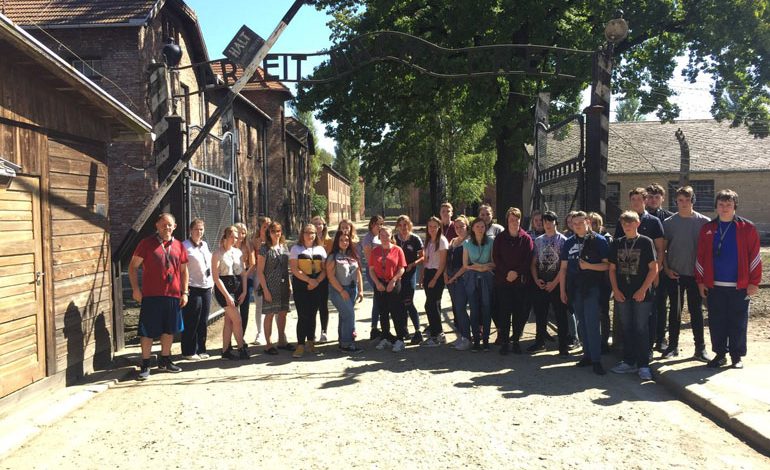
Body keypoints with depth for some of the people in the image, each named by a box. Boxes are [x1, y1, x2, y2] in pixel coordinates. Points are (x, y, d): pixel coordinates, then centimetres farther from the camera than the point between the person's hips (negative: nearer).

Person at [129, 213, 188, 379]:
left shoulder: (179, 246, 8)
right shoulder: (147, 243, -2)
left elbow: (184, 270, 14)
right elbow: (133, 266, -1)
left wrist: (185, 292, 7)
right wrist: (135, 288, -9)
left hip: (173, 295, 4)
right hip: (151, 295, -4)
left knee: (169, 329, 13)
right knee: (147, 331, 0)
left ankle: (164, 360, 28)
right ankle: (145, 365, 11)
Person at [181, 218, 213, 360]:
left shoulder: (204, 245, 14)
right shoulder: (185, 246, -8)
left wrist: (211, 283, 16)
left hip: (206, 288, 7)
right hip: (193, 289, -7)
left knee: (203, 322, 11)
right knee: (191, 323, 0)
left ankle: (201, 350, 21)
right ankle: (189, 352, 10)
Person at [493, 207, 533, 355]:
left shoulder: (526, 238, 3)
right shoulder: (500, 238, 6)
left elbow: (528, 259, -2)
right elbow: (495, 257, 1)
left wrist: (516, 272, -12)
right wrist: (507, 272, -10)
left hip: (521, 280, 0)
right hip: (503, 280, 0)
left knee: (520, 312, 2)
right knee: (504, 312, 1)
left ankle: (516, 341, 13)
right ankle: (505, 341, 8)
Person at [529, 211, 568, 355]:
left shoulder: (562, 240, -3)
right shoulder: (538, 241, 10)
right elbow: (534, 263, 11)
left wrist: (554, 283, -13)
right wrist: (536, 279, -3)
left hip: (556, 283, -4)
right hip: (540, 284, 4)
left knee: (560, 315, 1)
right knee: (540, 314, 11)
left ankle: (563, 346, 7)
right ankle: (540, 342, 23)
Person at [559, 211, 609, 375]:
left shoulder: (599, 241, -3)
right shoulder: (569, 243, 11)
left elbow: (607, 265, -7)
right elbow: (563, 268, 12)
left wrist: (588, 266, -19)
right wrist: (562, 291, 9)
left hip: (592, 288, -5)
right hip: (574, 288, 5)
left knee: (592, 324, -9)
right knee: (582, 323, 12)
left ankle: (596, 360, -5)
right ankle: (587, 355, 22)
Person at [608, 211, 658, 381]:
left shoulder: (646, 242, -3)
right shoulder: (617, 243, 8)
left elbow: (654, 268, -6)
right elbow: (612, 268, 10)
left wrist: (643, 290, -12)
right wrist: (615, 290, 0)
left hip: (642, 295, -4)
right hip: (622, 295, 4)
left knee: (641, 329, -2)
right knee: (626, 329, 11)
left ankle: (643, 365, 5)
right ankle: (629, 362, 20)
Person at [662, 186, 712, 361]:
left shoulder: (704, 222, 1)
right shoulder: (668, 223, 2)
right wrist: (666, 269, -4)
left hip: (696, 274, -1)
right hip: (674, 274, 1)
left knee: (696, 311, 5)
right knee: (674, 311, 8)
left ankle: (700, 348, 14)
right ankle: (673, 346, 16)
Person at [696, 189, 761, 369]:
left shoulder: (747, 227, -1)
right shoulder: (707, 229, 6)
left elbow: (754, 256, -2)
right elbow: (700, 257, 7)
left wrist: (754, 282, -7)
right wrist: (701, 281, 3)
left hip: (740, 286, -2)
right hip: (714, 286, 2)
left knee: (738, 323, 6)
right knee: (716, 322, 8)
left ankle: (737, 356, 18)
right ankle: (720, 354, 19)